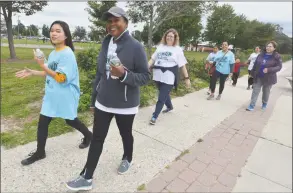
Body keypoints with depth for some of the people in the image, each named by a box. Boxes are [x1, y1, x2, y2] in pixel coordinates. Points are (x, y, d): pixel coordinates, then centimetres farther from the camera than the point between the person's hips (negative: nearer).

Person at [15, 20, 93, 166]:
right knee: (42, 123, 11)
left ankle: (88, 135, 39)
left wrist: (42, 65, -22)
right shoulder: (53, 53, 8)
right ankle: (39, 152, 29)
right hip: (51, 95, 8)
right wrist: (32, 72, 12)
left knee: (70, 120, 12)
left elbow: (61, 78, -22)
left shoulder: (67, 53, -18)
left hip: (66, 96, -7)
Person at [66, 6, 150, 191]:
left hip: (125, 105, -4)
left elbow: (146, 76, -13)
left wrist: (124, 74, -30)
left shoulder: (136, 47, -13)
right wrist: (94, 98, 13)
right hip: (103, 103, 5)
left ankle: (127, 159, 48)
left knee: (126, 135, 19)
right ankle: (87, 178, 25)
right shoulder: (106, 43, 4)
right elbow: (100, 72, 10)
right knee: (97, 139, 10)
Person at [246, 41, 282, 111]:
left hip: (268, 78, -2)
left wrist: (269, 70, -27)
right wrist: (252, 73, 9)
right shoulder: (261, 55, 2)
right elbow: (255, 64, 8)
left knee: (266, 92, 14)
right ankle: (252, 105, 2)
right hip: (258, 77, 2)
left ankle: (264, 104, 35)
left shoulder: (277, 57, -8)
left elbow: (279, 67, -11)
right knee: (255, 91, -1)